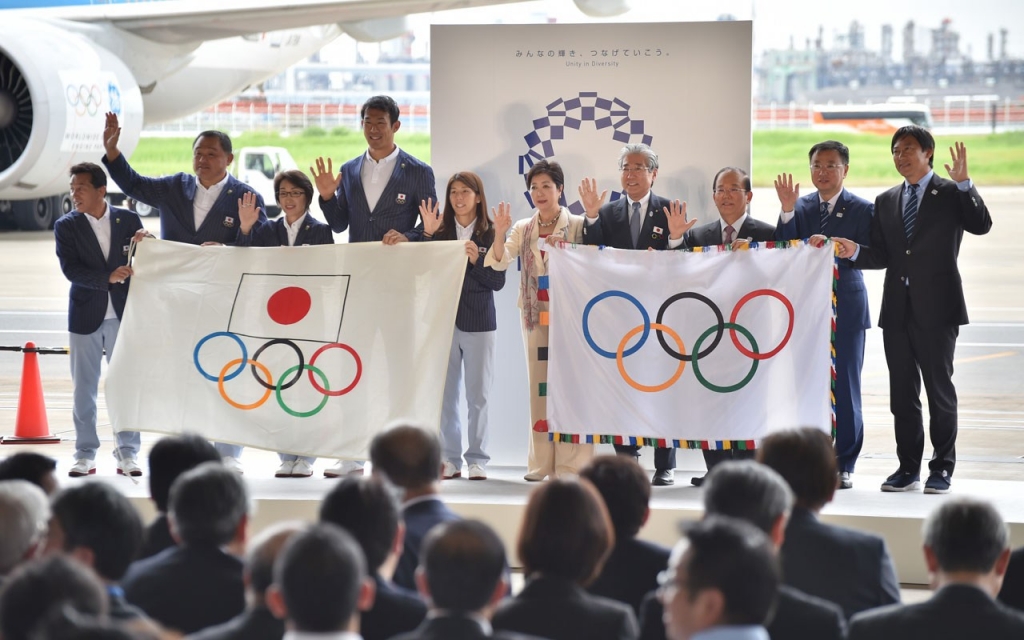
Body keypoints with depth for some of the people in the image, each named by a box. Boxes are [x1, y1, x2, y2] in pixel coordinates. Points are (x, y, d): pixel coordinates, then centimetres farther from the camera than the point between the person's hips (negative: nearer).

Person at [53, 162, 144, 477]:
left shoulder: (128, 220, 1)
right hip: (86, 315, 0)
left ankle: (127, 454, 10)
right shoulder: (66, 226, -1)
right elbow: (70, 268, -12)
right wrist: (108, 277, -22)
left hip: (123, 313, 0)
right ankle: (85, 455, 12)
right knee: (84, 388, 5)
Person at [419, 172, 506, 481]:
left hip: (479, 322, -2)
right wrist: (428, 235, -9)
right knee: (445, 393, 3)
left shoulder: (490, 235, -1)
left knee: (478, 395, 2)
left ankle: (477, 460, 8)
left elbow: (498, 282, -3)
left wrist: (476, 260, -17)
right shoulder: (440, 232, 4)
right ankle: (450, 459, 9)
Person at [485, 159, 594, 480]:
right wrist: (499, 233, -16)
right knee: (539, 385, 6)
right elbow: (500, 263, -1)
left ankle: (570, 464, -5)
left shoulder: (577, 225, -2)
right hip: (535, 314, 4)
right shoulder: (523, 229, 10)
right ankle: (542, 463, 9)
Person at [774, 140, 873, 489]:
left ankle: (843, 466, 5)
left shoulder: (862, 209, 1)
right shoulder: (799, 207, 9)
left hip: (846, 307, -3)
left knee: (845, 386, 0)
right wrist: (787, 212, -14)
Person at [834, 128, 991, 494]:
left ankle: (942, 469, 4)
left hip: (936, 307, -5)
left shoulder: (951, 194, 0)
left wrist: (964, 183, -24)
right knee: (902, 393, 8)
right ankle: (908, 469, 15)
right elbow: (882, 255, 10)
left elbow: (981, 226, -17)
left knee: (939, 389, -1)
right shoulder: (886, 202, 15)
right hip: (897, 309, 5)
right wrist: (855, 252, -9)